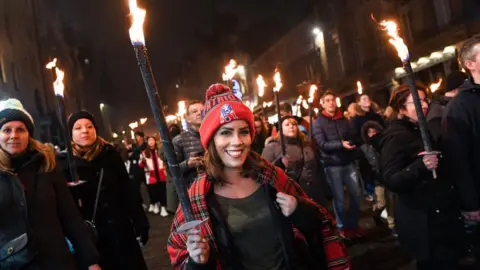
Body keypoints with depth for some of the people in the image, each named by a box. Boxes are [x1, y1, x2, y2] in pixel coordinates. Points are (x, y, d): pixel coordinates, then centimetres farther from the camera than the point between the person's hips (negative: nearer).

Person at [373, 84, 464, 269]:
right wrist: (421, 166, -37)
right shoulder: (395, 137, -16)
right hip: (423, 221, -9)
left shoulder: (420, 130, 11)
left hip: (442, 213, 9)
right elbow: (391, 181, -26)